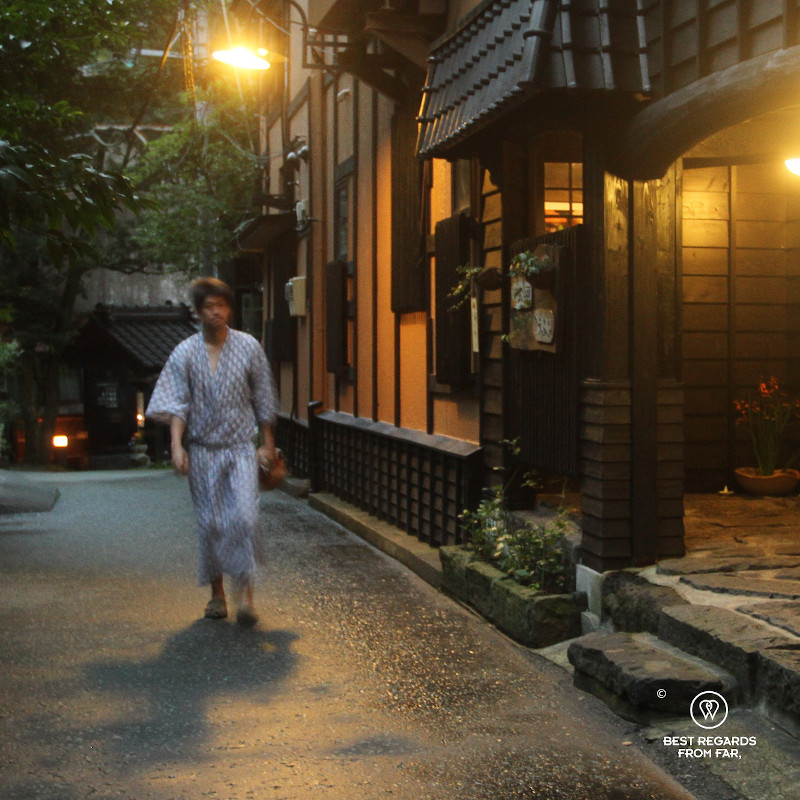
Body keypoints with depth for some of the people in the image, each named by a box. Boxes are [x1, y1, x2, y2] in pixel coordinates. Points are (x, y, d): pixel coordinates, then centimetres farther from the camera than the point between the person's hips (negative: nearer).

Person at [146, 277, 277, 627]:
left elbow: (263, 401, 8)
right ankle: (217, 592, 21)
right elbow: (177, 403, -4)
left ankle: (245, 591, -8)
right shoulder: (185, 353, 0)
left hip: (241, 447, -1)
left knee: (244, 516, -15)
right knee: (210, 522, 5)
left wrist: (268, 444, 9)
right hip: (203, 450, 1)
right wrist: (177, 445, -16)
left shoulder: (249, 348, 1)